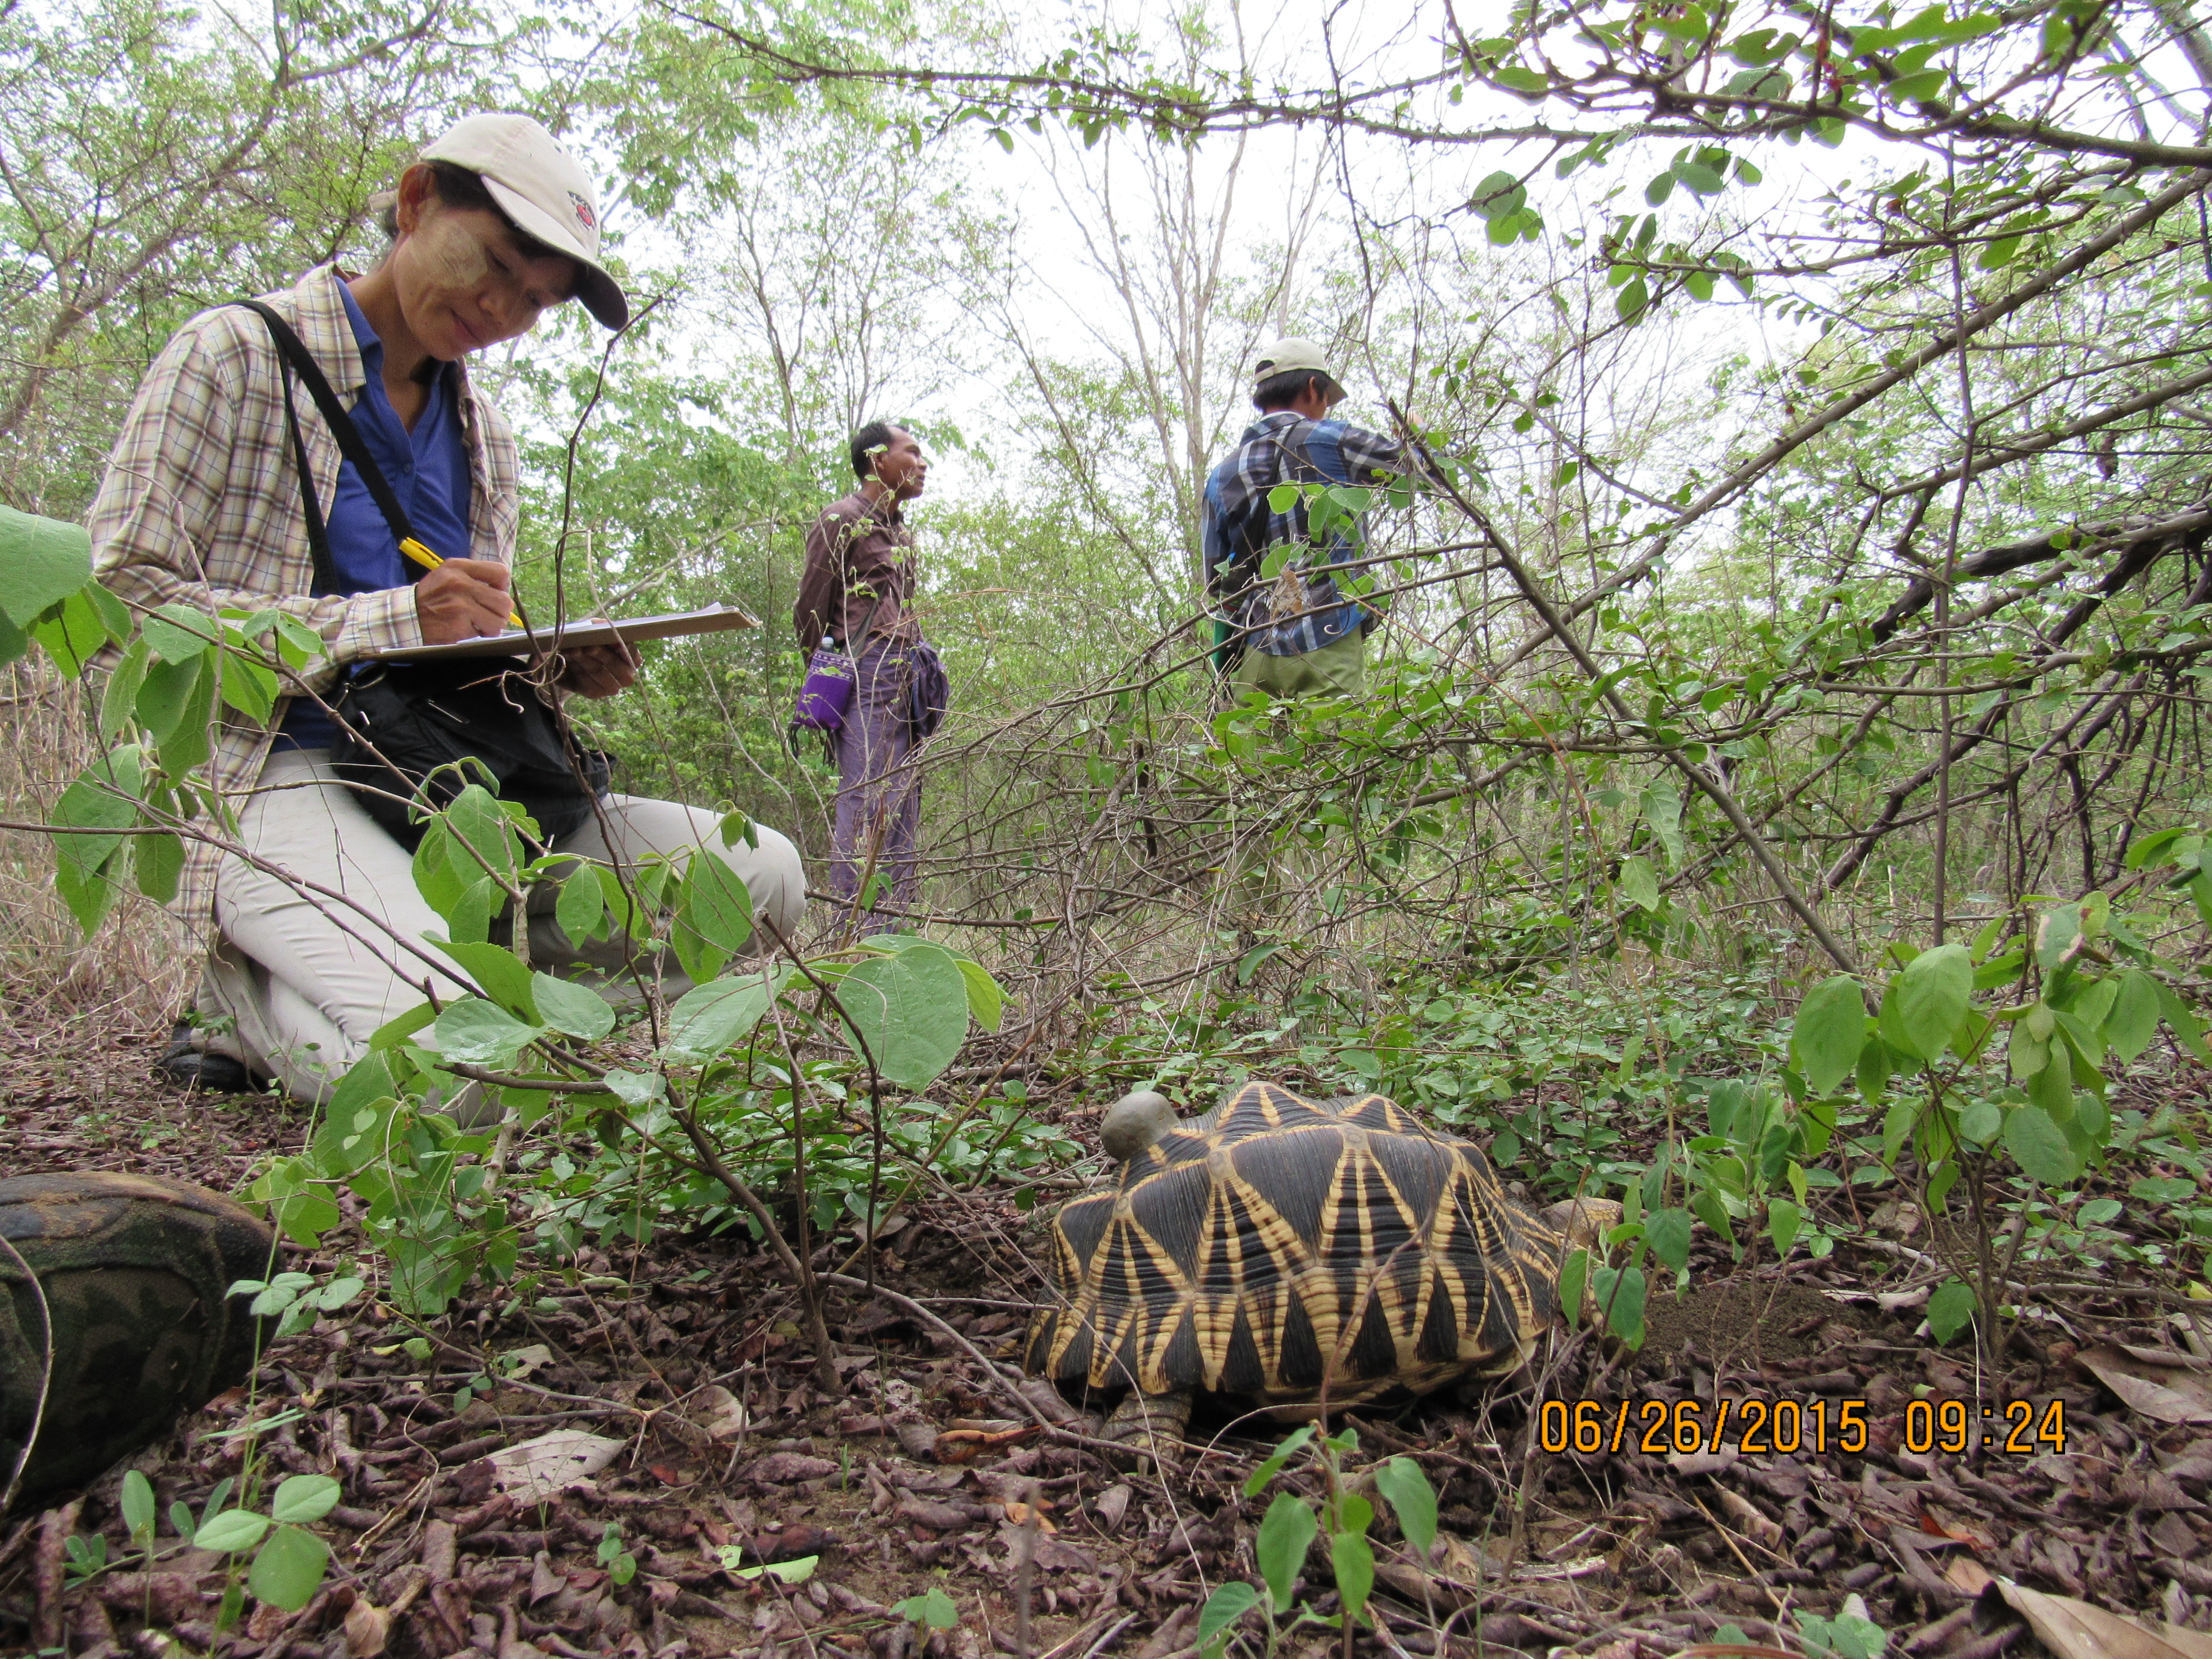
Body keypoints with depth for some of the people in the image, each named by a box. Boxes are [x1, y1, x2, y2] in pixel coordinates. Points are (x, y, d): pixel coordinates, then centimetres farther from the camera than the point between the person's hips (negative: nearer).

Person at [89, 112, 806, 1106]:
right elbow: (122, 598, -8)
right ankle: (247, 993, 1)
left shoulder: (486, 437, 21)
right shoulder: (236, 356, 2)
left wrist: (561, 664, -2)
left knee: (763, 875, -12)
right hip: (274, 775, -6)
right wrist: (391, 619, -20)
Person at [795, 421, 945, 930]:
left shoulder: (901, 532, 24)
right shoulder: (842, 521, -1)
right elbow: (809, 613, -2)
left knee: (902, 811, 5)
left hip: (906, 682, 9)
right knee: (867, 806, -14)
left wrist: (919, 675, 16)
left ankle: (893, 933, 9)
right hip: (866, 678, -9)